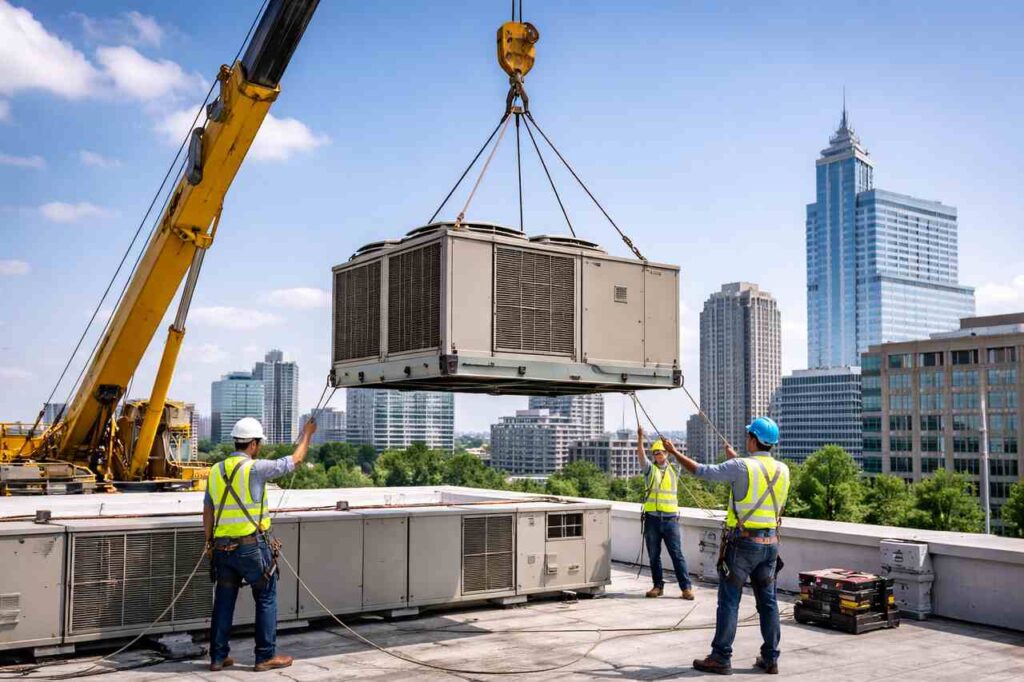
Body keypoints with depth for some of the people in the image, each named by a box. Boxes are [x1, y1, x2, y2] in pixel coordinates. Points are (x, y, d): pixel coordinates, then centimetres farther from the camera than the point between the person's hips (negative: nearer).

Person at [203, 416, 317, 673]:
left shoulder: (216, 470, 7)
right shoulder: (255, 468, -12)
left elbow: (207, 512, 13)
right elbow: (295, 460, -2)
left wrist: (209, 543, 22)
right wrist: (307, 434, 14)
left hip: (222, 547, 6)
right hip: (252, 545, -6)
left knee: (224, 601, 13)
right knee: (266, 599, 6)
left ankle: (218, 657, 19)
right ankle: (266, 656, 10)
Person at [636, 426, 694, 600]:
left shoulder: (674, 470, 8)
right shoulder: (650, 469, 4)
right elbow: (641, 455, -10)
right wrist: (640, 438, -24)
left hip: (670, 518, -1)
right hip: (652, 518, 1)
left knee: (677, 554, -3)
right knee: (654, 556, 7)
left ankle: (686, 587, -2)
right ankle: (658, 586, 17)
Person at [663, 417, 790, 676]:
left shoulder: (741, 467, -14)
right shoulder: (783, 470, 4)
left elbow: (702, 471, -8)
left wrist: (675, 452, 5)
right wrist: (736, 459, 32)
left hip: (742, 541, -5)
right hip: (770, 543, 6)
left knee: (729, 601, 1)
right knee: (768, 602, 11)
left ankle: (721, 658, 4)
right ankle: (770, 659, 15)